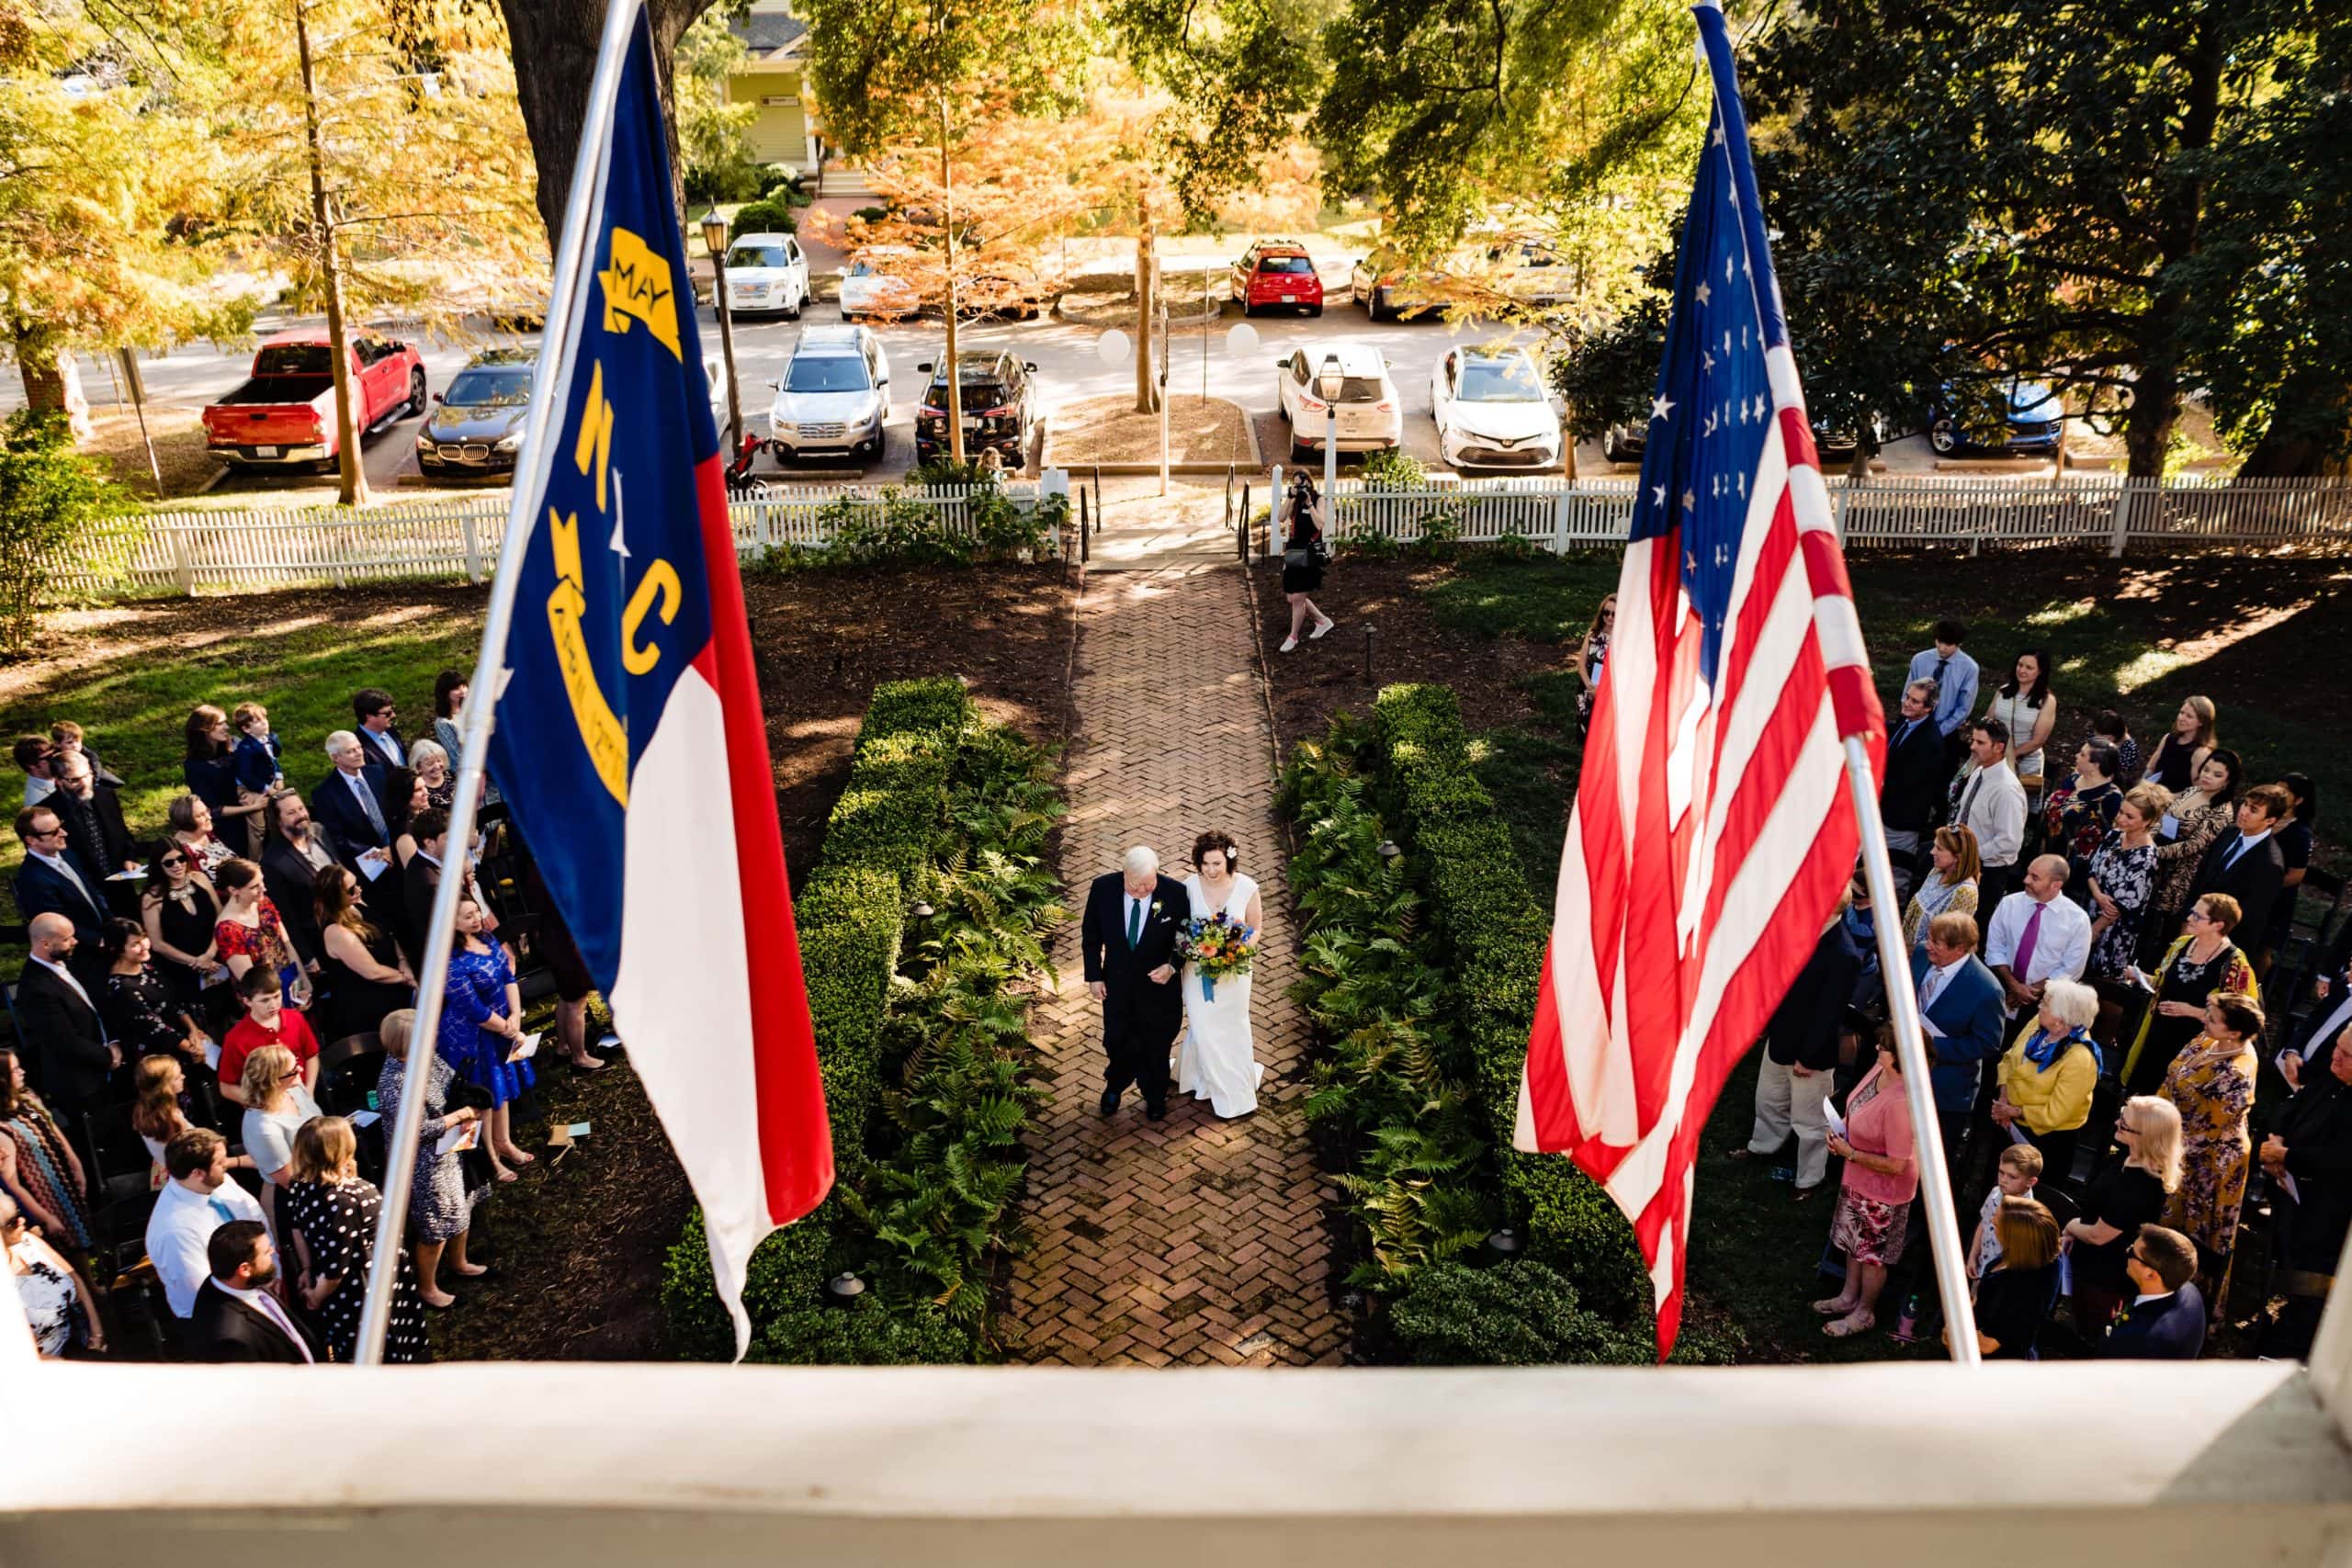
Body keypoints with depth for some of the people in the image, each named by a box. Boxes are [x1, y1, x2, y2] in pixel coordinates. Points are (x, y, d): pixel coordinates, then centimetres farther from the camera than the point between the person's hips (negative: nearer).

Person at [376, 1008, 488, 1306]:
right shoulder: (396, 1082, -31)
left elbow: (452, 1079, 8)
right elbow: (416, 1130, -32)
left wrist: (467, 1107, -11)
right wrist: (460, 1115, -24)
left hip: (449, 1150, 8)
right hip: (424, 1165, -8)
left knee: (461, 1207, 27)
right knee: (436, 1228, 10)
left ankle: (459, 1263, 52)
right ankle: (426, 1289, 33)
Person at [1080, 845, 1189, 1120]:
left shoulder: (1175, 893, -23)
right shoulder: (1103, 888, -19)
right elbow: (1090, 935, -4)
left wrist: (1172, 966, -22)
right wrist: (1094, 975, -3)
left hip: (1159, 982, -1)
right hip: (1117, 984, 1)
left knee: (1156, 1045, 18)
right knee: (1116, 1041, 16)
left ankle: (1154, 1097, 45)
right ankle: (1115, 1087, 49)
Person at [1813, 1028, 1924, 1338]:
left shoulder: (1901, 1103, -39)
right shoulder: (1880, 1070, -13)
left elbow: (1896, 1164, -31)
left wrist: (1849, 1152, -23)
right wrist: (1843, 1127, -6)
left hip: (1883, 1189, -8)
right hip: (1858, 1178, 8)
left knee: (1872, 1253, 16)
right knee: (1854, 1239, 27)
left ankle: (1864, 1313, 38)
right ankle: (1849, 1297, 48)